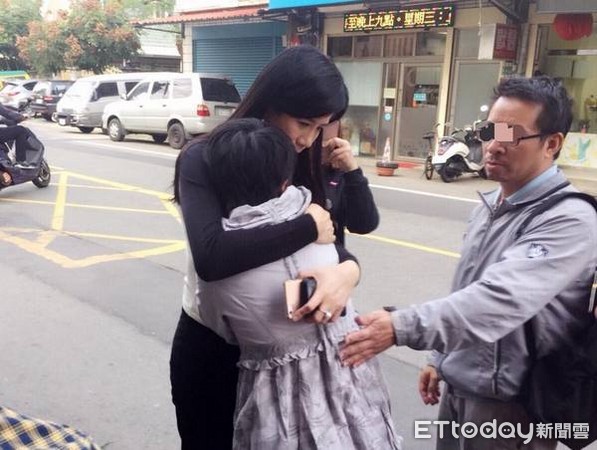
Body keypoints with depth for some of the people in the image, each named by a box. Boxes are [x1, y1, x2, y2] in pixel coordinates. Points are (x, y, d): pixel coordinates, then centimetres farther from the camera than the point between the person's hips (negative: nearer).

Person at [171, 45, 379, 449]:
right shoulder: (205, 160, -19)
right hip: (211, 346, -4)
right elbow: (211, 256, -35)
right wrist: (308, 226, -30)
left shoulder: (306, 163, -4)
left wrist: (348, 268, -31)